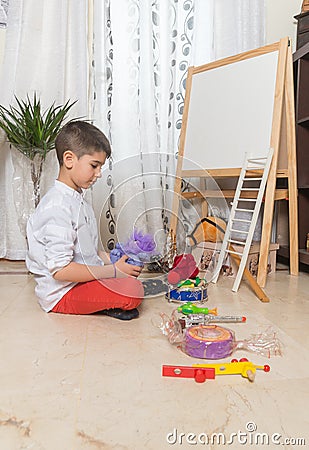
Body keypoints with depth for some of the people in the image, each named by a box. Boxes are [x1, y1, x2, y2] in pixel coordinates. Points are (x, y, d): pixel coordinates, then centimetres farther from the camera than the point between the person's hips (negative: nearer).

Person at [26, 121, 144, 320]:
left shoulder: (77, 198, 10)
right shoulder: (57, 207, -23)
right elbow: (60, 269, -28)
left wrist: (112, 259, 2)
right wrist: (113, 270, -23)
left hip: (81, 280, 10)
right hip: (62, 293, -10)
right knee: (133, 291, -26)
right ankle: (105, 305, 0)